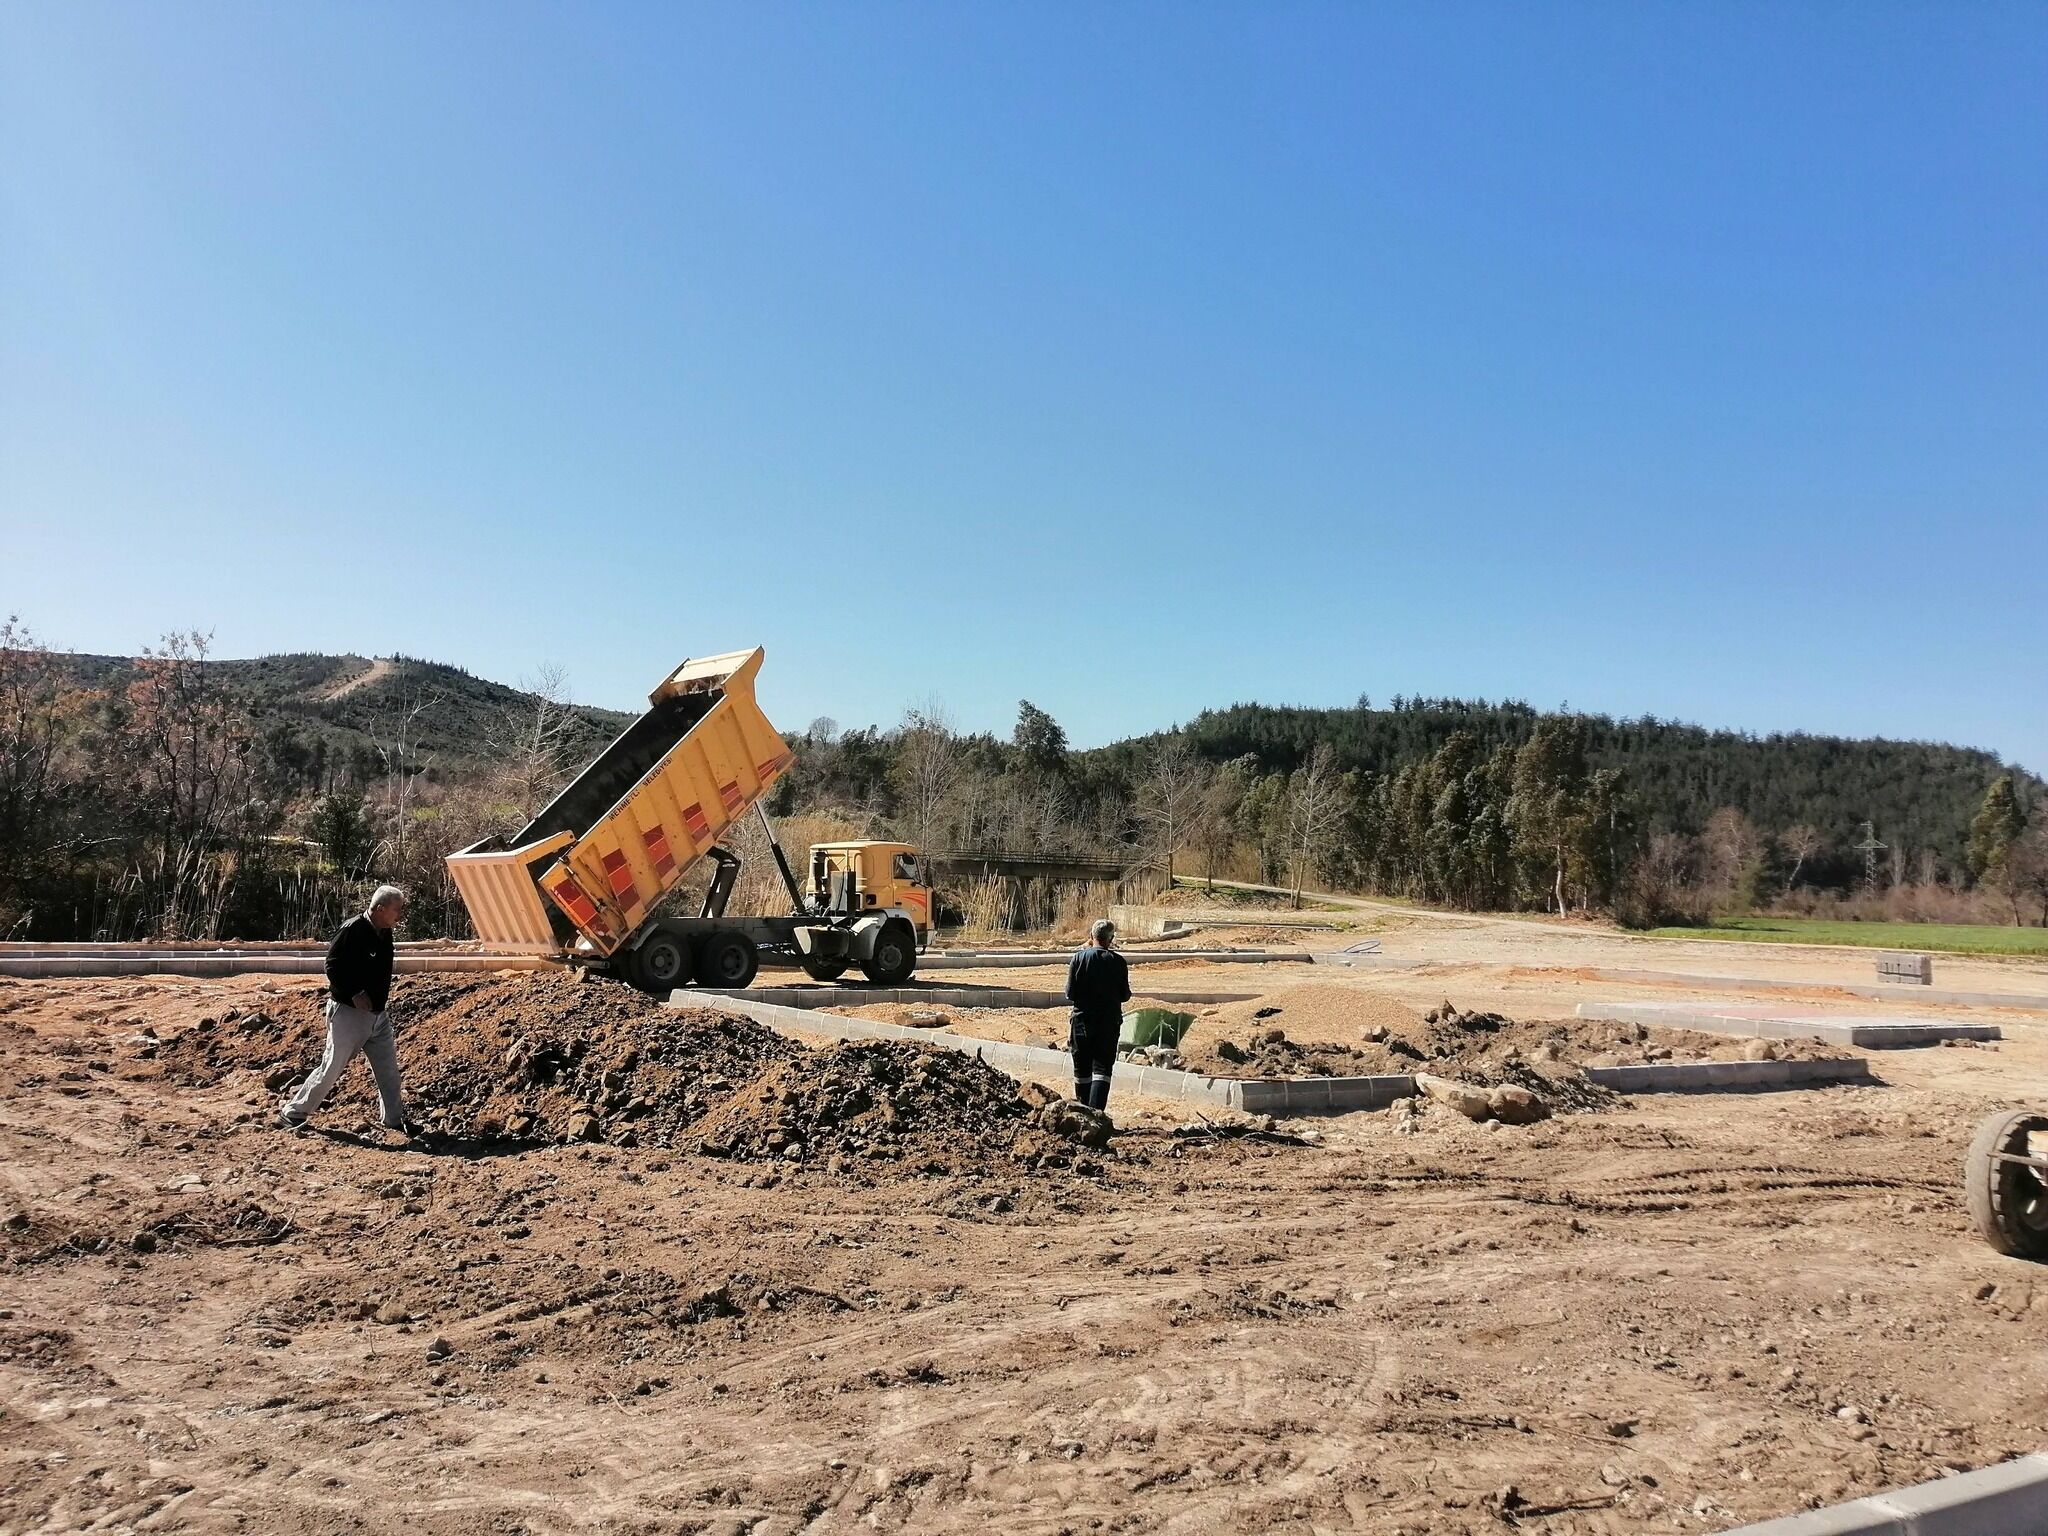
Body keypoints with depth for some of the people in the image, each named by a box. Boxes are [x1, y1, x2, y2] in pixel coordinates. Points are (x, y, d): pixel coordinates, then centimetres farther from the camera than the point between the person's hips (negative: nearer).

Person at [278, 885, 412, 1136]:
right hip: (349, 1013, -7)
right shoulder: (353, 930, -18)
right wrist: (355, 994, -21)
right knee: (331, 1068, 1)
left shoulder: (385, 933, 6)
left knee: (388, 1068, 7)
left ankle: (395, 1119, 17)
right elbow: (333, 967, -19)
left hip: (378, 1014, 7)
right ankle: (292, 1113, 17)